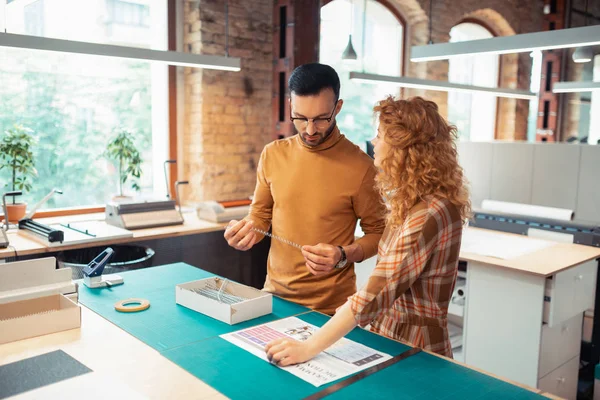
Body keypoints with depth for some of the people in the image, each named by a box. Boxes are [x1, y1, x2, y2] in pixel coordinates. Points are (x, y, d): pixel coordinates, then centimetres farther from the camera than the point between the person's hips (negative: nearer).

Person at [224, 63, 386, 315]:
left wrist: (344, 256, -23)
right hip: (275, 294, 4)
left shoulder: (360, 166, -15)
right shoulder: (272, 155, -2)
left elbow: (378, 232, -6)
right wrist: (246, 230, -13)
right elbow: (260, 216, 9)